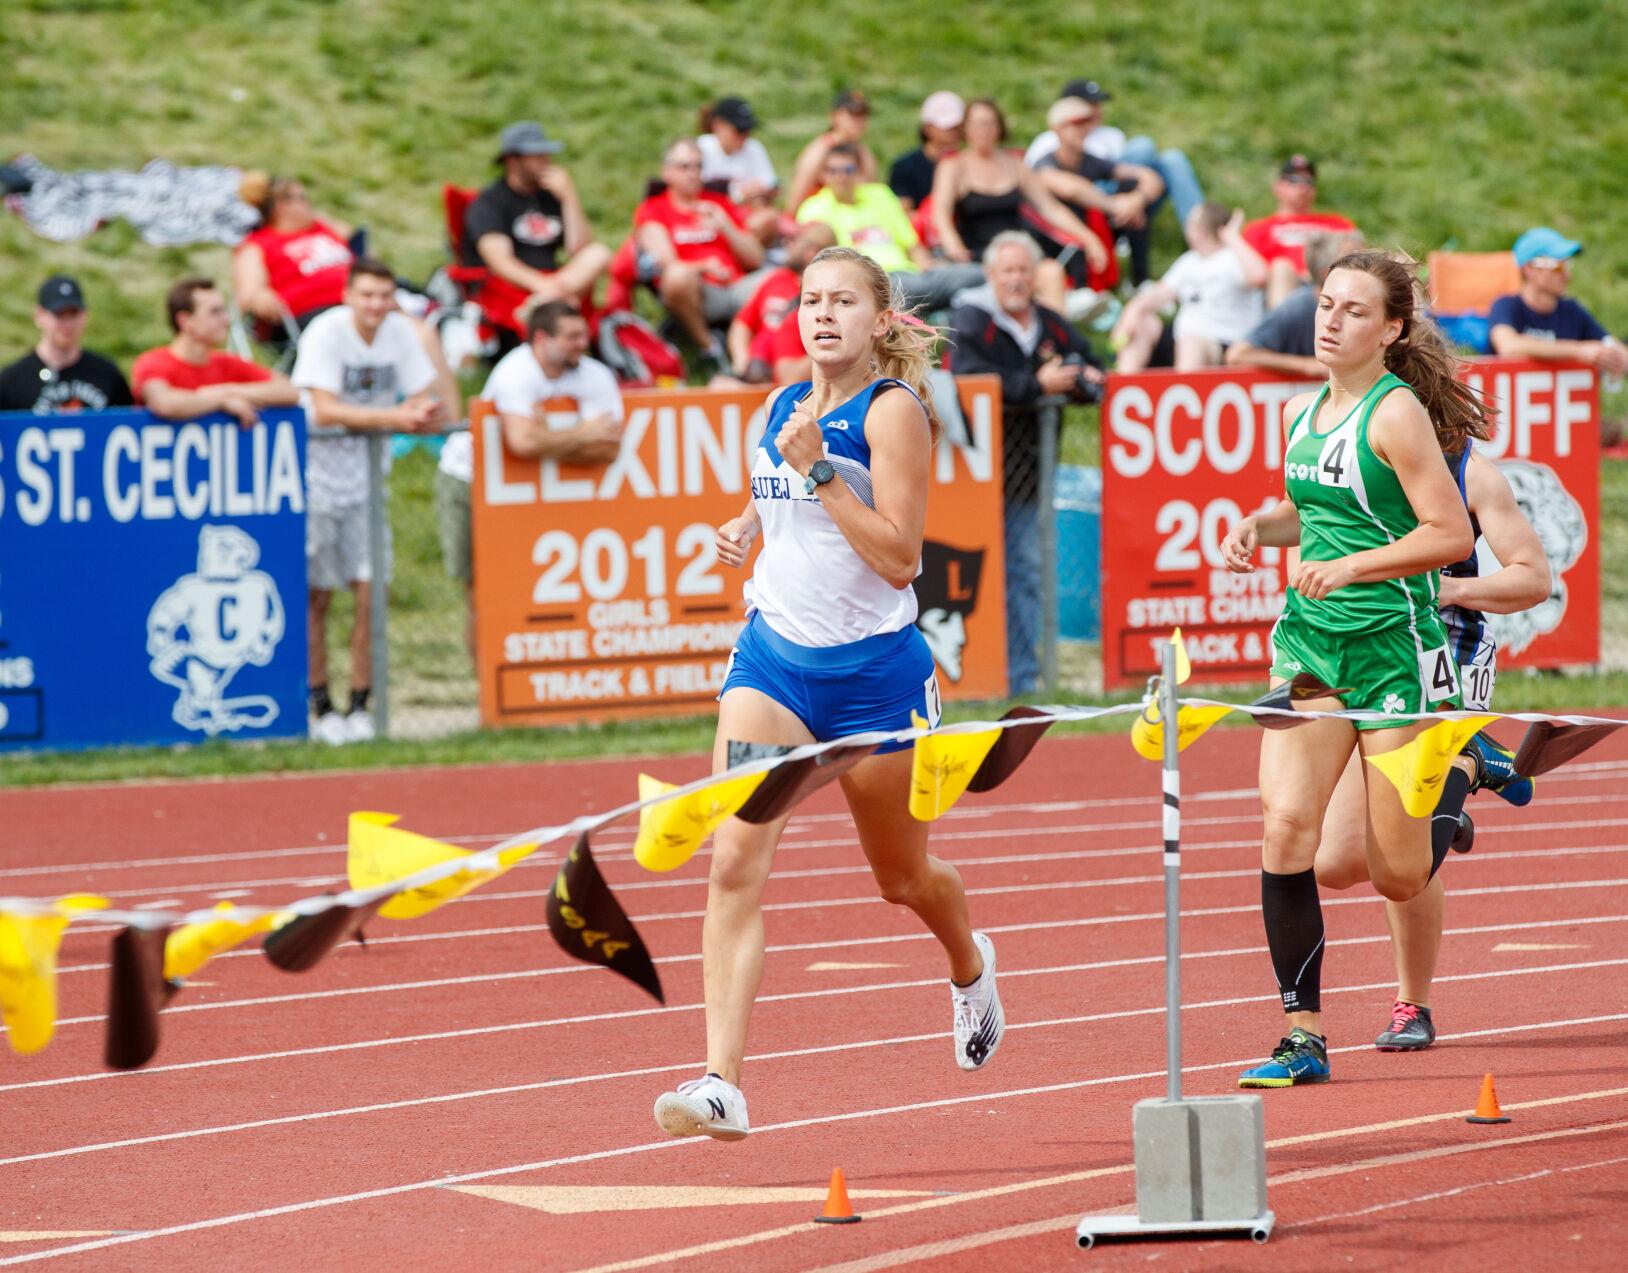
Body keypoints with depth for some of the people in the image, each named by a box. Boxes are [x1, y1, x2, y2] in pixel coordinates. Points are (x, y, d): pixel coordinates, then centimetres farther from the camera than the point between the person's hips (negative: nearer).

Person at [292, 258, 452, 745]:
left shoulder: (400, 332, 0)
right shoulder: (326, 332, -14)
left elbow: (425, 403, 3)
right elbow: (325, 411, -22)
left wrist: (420, 414, -21)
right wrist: (392, 417, -26)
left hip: (367, 478, 4)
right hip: (317, 473, -4)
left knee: (370, 591, -4)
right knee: (316, 595, 0)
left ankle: (360, 705, 5)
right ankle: (320, 706, 10)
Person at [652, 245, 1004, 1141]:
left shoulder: (892, 411, -11)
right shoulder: (782, 407, 7)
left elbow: (899, 557, -19)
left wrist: (817, 469, -24)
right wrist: (745, 529, 6)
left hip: (872, 668, -4)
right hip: (773, 655, 4)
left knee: (902, 878, 16)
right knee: (735, 860, -16)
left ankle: (969, 967, 52)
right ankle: (721, 1082, -21)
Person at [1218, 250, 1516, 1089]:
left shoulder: (1396, 414, -13)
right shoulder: (1300, 414, 8)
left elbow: (1451, 534, -17)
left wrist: (1350, 566, -23)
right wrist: (1258, 527, 5)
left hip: (1394, 648, -6)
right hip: (1309, 641, 6)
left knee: (1399, 878, 2)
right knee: (1285, 823, -14)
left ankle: (1463, 769, 34)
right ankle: (1304, 1035, -8)